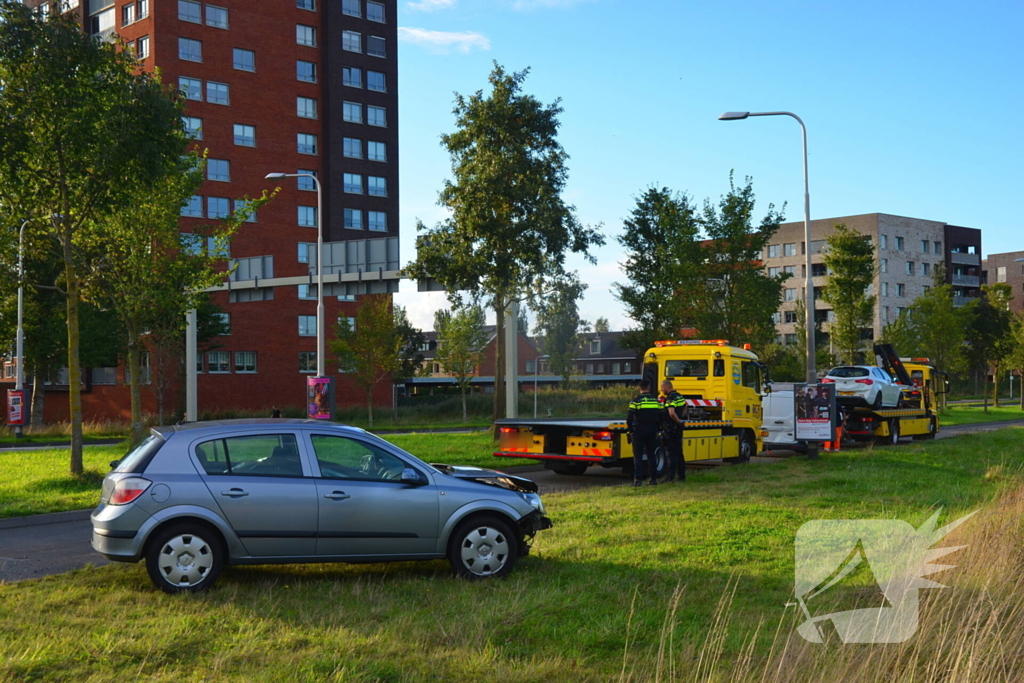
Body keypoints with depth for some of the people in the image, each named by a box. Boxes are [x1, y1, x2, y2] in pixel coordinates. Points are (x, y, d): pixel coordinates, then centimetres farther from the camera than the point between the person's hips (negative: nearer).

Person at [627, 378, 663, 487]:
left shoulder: (636, 401, -9)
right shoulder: (655, 400, 6)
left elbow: (629, 418, -12)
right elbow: (660, 417, 10)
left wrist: (631, 430, 0)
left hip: (639, 431, -4)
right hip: (652, 431, 4)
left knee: (638, 456, -1)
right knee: (651, 455, 12)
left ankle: (638, 479, -8)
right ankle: (654, 478, 12)